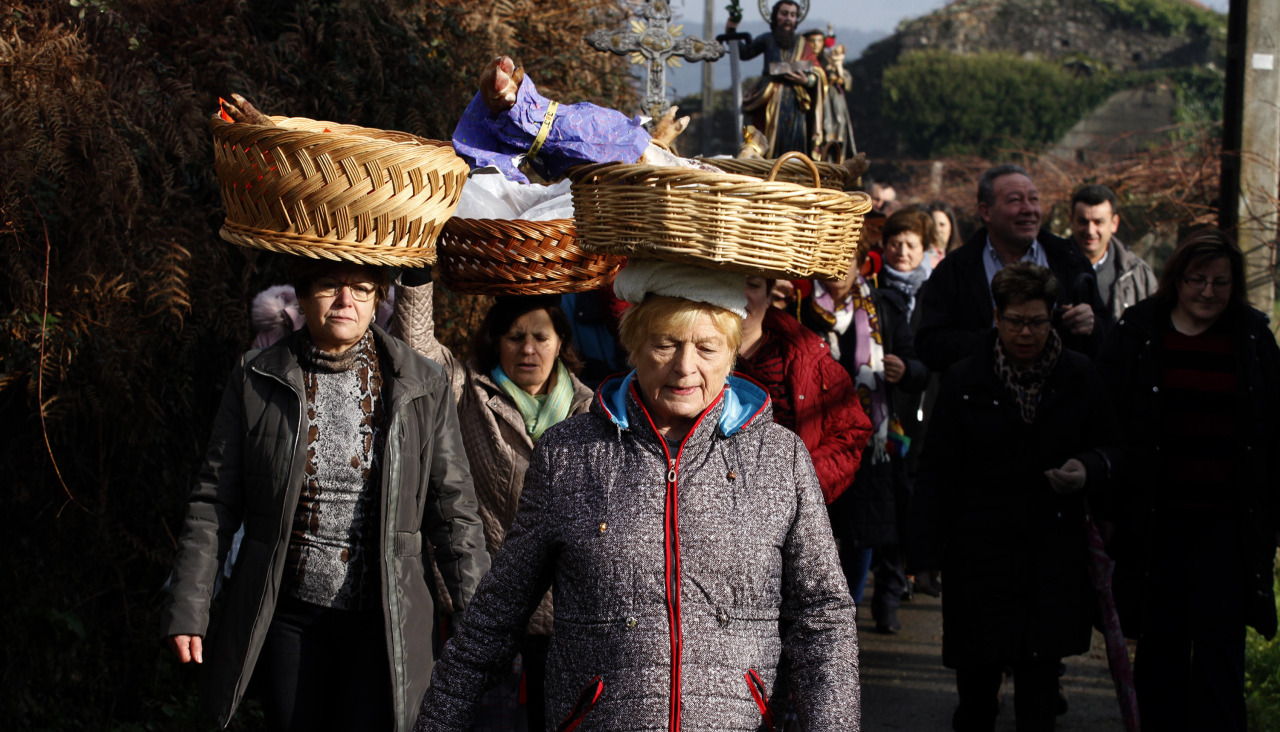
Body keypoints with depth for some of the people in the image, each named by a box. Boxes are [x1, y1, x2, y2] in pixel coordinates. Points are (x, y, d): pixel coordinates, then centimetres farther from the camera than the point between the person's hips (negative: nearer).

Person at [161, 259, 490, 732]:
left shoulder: (424, 387, 1)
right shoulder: (256, 381, 1)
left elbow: (453, 509, 3)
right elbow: (214, 502, 3)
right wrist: (187, 609, -1)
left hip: (381, 622, -1)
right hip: (287, 617, 1)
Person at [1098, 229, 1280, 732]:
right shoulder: (1137, 333, 2)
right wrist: (1108, 503, -1)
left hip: (1227, 519, 0)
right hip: (1154, 516, 0)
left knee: (1220, 639, -4)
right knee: (1161, 641, 8)